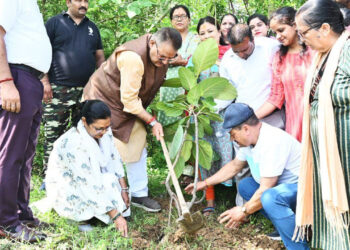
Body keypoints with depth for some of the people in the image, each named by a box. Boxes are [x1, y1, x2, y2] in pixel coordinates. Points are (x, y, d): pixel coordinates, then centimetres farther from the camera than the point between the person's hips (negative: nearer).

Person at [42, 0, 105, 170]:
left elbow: (100, 57, 20)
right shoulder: (55, 23, 4)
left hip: (87, 91, 5)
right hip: (58, 90, -4)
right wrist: (45, 81, -10)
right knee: (53, 135, -5)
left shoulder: (92, 28, 18)